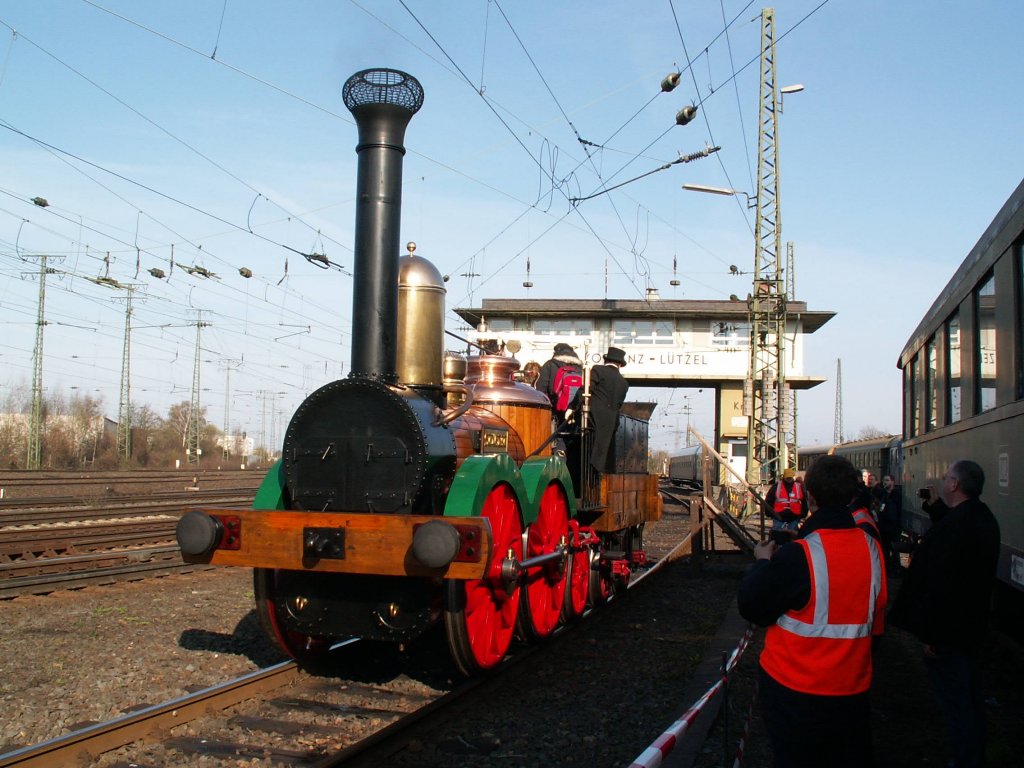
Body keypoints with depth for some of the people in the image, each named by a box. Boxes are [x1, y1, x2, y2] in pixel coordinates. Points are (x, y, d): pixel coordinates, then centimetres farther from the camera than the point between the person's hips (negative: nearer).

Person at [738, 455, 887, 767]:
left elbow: (751, 607, -13)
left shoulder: (797, 555, -24)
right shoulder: (871, 548, -6)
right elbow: (875, 621, 9)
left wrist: (763, 562, 0)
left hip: (796, 688, -4)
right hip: (853, 688, 5)